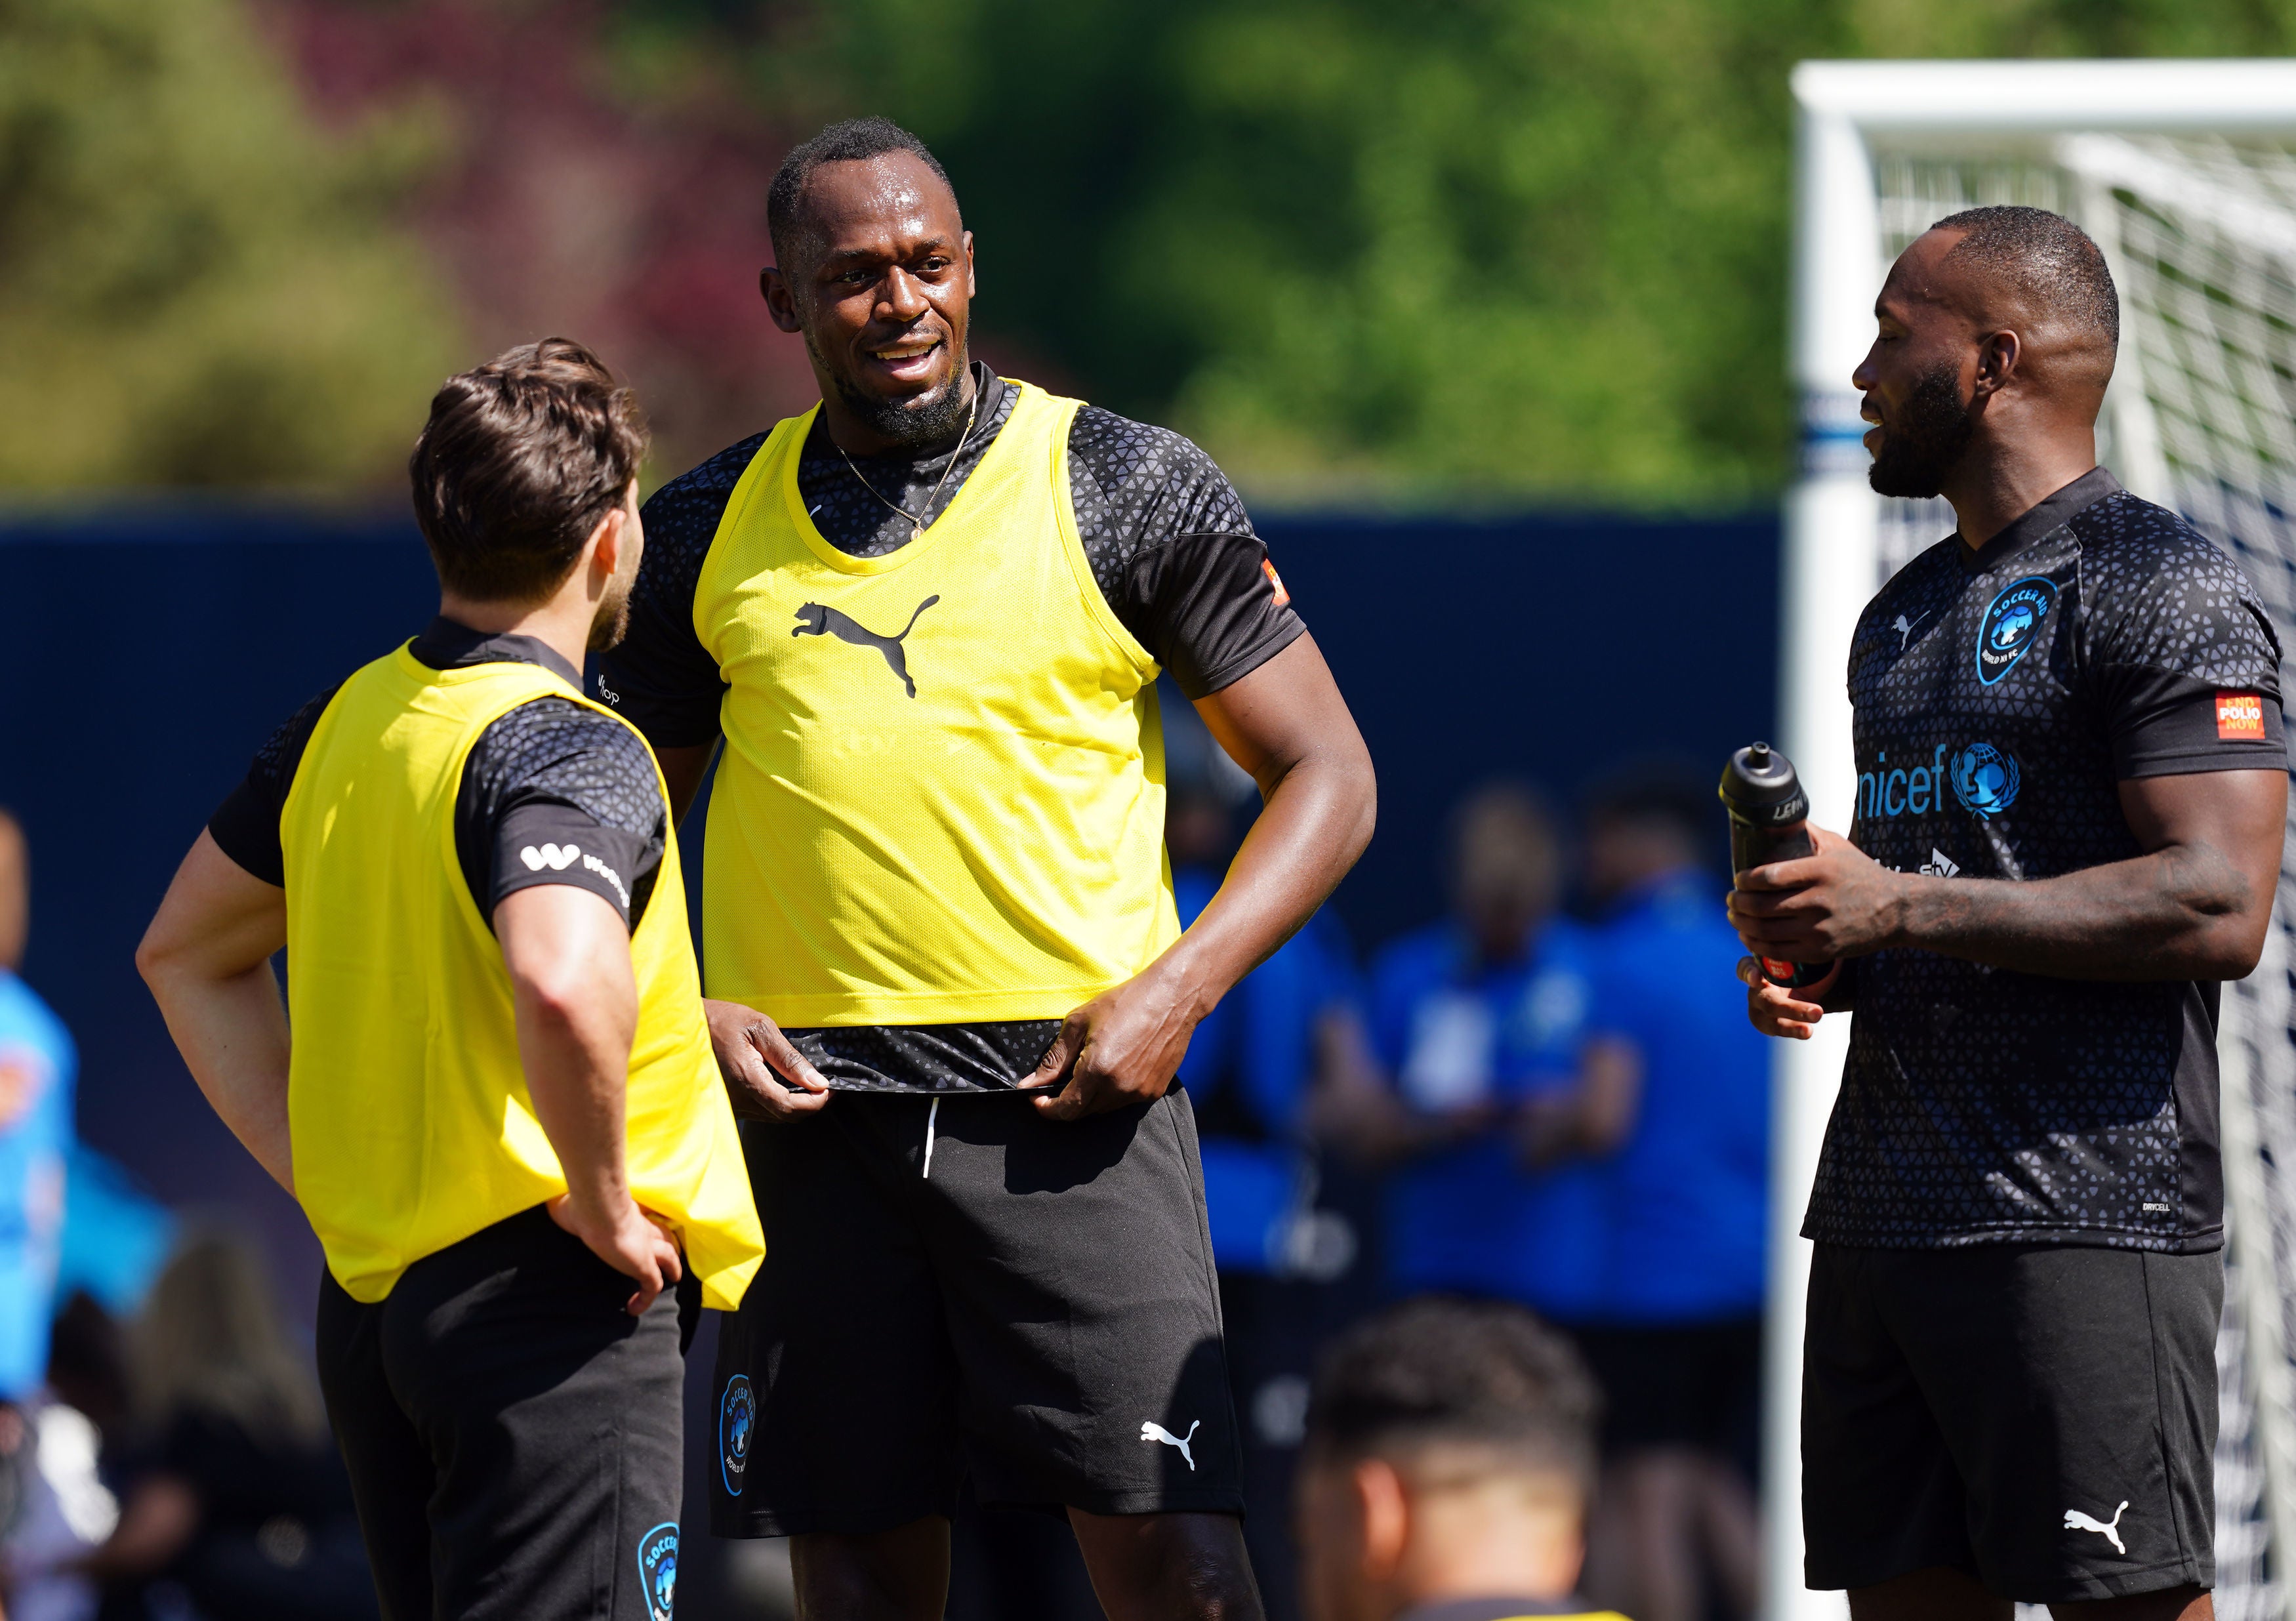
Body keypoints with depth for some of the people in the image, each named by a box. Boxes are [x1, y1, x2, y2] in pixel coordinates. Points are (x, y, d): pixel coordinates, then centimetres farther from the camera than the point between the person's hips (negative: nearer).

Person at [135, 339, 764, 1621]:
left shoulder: (346, 723, 10)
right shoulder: (574, 754, -15)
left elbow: (189, 951, 23)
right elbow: (564, 986, -35)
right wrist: (605, 1201, -18)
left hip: (369, 1298, 8)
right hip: (556, 1312, -8)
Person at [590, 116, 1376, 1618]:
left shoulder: (1126, 490, 2)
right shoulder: (711, 531, 10)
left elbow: (1325, 778, 3)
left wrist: (1171, 995, -11)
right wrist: (686, 1013, -1)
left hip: (1069, 1099, -3)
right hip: (810, 1104, 3)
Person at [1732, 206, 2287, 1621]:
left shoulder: (2162, 590, -6)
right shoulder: (1907, 615, 22)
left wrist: (1901, 909, -16)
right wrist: (1806, 954, 8)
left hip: (2086, 1222, -9)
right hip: (1878, 1213, 9)